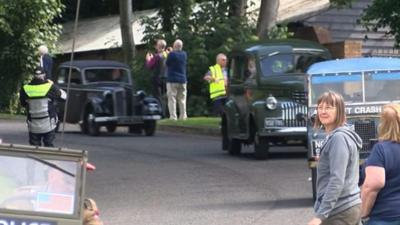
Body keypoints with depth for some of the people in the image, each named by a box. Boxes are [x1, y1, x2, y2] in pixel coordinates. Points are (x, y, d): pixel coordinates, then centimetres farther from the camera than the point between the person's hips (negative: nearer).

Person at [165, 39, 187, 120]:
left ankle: (173, 117, -10)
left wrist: (168, 54, 12)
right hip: (182, 80, 5)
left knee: (172, 99, -4)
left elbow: (167, 63, -3)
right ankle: (183, 116, 8)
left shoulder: (172, 54, -13)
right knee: (182, 100, 9)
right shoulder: (184, 54, 5)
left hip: (172, 80, -5)